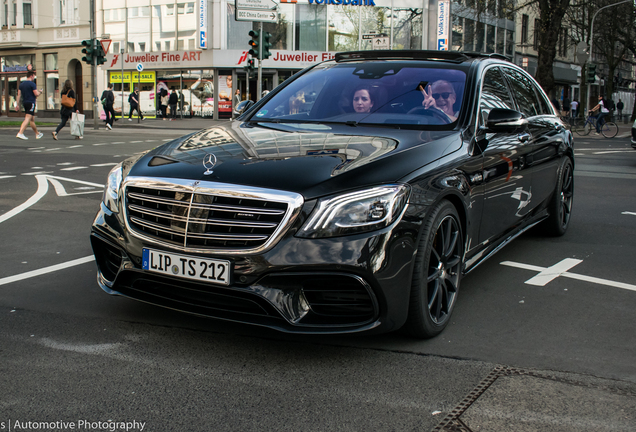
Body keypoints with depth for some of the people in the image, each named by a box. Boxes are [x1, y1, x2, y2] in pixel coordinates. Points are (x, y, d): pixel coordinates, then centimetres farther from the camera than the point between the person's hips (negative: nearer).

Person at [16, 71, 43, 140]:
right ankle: (20, 133, -23)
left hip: (24, 102, 8)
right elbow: (36, 94, -15)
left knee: (32, 120, 16)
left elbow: (19, 94, 10)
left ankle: (37, 134, 27)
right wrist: (40, 92, 7)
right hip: (31, 103, -8)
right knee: (27, 119, -12)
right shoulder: (32, 84, -10)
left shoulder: (21, 84, 12)